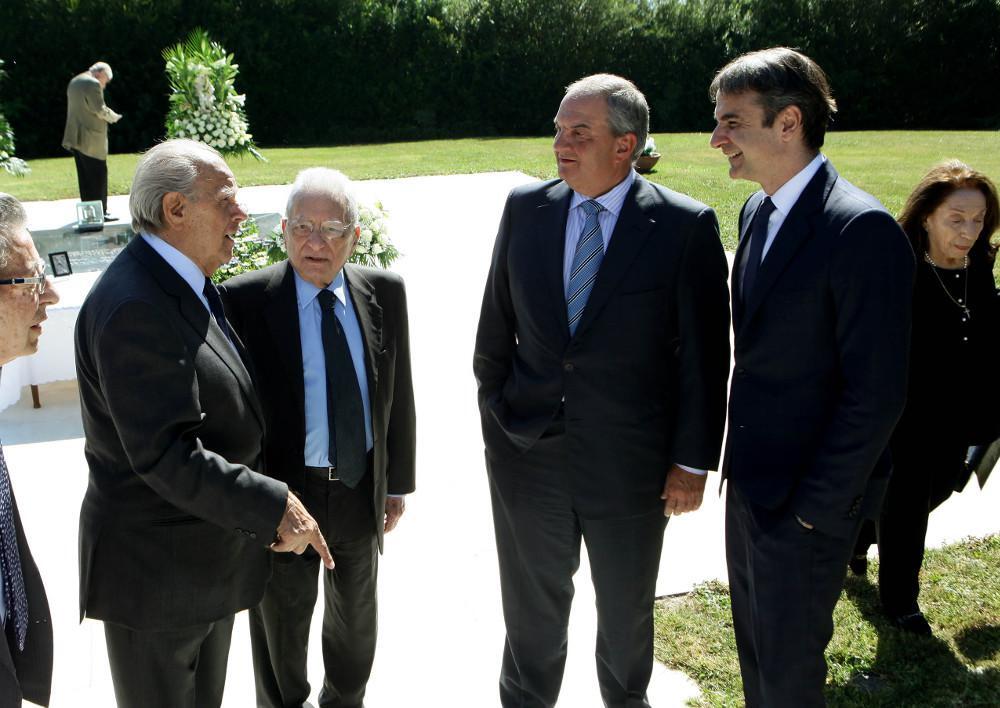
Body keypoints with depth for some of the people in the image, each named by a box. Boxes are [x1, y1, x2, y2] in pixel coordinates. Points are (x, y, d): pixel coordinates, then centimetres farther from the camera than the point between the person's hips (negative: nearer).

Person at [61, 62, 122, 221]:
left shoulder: (74, 81, 16)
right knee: (98, 176, -4)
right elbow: (100, 110, -17)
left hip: (76, 137, 9)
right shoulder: (93, 84, -14)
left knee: (85, 177, 12)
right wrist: (114, 117, 0)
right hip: (91, 140, -9)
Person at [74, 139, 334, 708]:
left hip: (211, 555, 9)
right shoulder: (135, 307, -27)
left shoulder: (188, 285, 5)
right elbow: (167, 456, -31)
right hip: (158, 571, -9)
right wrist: (273, 506, -26)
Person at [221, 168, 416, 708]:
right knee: (282, 620, 19)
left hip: (361, 487, 4)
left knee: (356, 611, 26)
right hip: (283, 491, -3)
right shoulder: (244, 300, -17)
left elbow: (398, 393, 2)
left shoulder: (384, 292, -5)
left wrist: (397, 480, 7)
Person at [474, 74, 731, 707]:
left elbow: (704, 354, -8)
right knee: (532, 606, 19)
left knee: (627, 609, 21)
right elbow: (496, 323, 7)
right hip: (527, 452, 2)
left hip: (630, 463, -2)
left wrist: (693, 460, -6)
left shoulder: (687, 226, -12)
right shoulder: (526, 208, -2)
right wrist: (493, 409, 11)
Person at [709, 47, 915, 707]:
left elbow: (876, 394, -22)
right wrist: (739, 462, 12)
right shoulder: (758, 210, 5)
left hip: (807, 503, -8)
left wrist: (814, 506, -17)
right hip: (750, 481, 8)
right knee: (754, 642, 24)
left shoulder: (863, 229, -22)